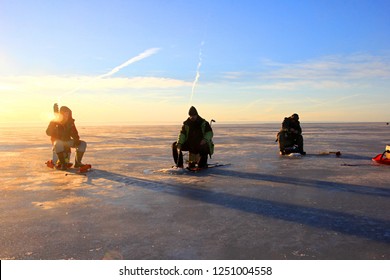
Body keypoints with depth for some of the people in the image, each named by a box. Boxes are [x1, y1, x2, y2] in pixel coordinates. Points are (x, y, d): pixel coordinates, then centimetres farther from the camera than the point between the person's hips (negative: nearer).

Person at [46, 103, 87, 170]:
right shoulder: (54, 122, -10)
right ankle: (63, 163, -31)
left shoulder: (70, 122, 1)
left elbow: (74, 134, 6)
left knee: (83, 144, -13)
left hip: (67, 141, 4)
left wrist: (77, 139, -15)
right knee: (58, 144, -41)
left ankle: (77, 162, -8)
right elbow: (48, 133, -22)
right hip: (58, 141, -4)